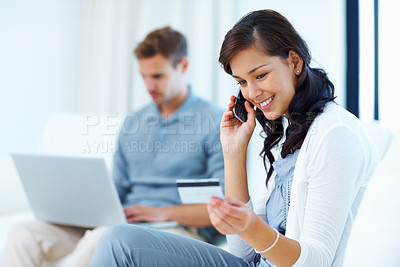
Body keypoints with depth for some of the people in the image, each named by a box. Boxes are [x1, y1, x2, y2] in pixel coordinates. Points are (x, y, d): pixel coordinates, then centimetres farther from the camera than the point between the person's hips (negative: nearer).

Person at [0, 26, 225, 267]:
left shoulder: (217, 122, -1)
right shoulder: (133, 123, 20)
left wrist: (163, 213, -16)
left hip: (181, 228, -6)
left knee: (100, 239, -38)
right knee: (26, 233, -14)